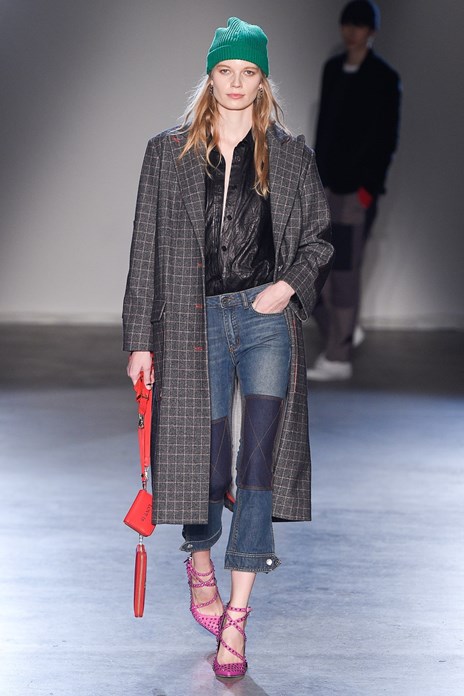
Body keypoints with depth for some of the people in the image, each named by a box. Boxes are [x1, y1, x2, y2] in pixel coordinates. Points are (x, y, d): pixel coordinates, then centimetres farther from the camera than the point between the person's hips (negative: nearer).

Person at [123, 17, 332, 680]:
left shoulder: (291, 155, 5)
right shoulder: (169, 153, 4)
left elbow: (320, 235, 13)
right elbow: (147, 250, 4)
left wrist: (289, 284, -7)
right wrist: (140, 340, 1)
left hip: (267, 316, 0)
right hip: (197, 319, 0)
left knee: (258, 462, -8)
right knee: (206, 460, 5)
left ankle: (235, 619, -6)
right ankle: (200, 561, 37)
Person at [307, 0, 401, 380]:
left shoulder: (384, 78, -5)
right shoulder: (333, 69, 13)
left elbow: (387, 138, -8)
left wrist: (370, 185, -14)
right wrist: (316, 174, 11)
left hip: (357, 187, -6)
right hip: (327, 183, 6)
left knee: (345, 270, -5)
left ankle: (338, 359, 0)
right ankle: (341, 332, 23)